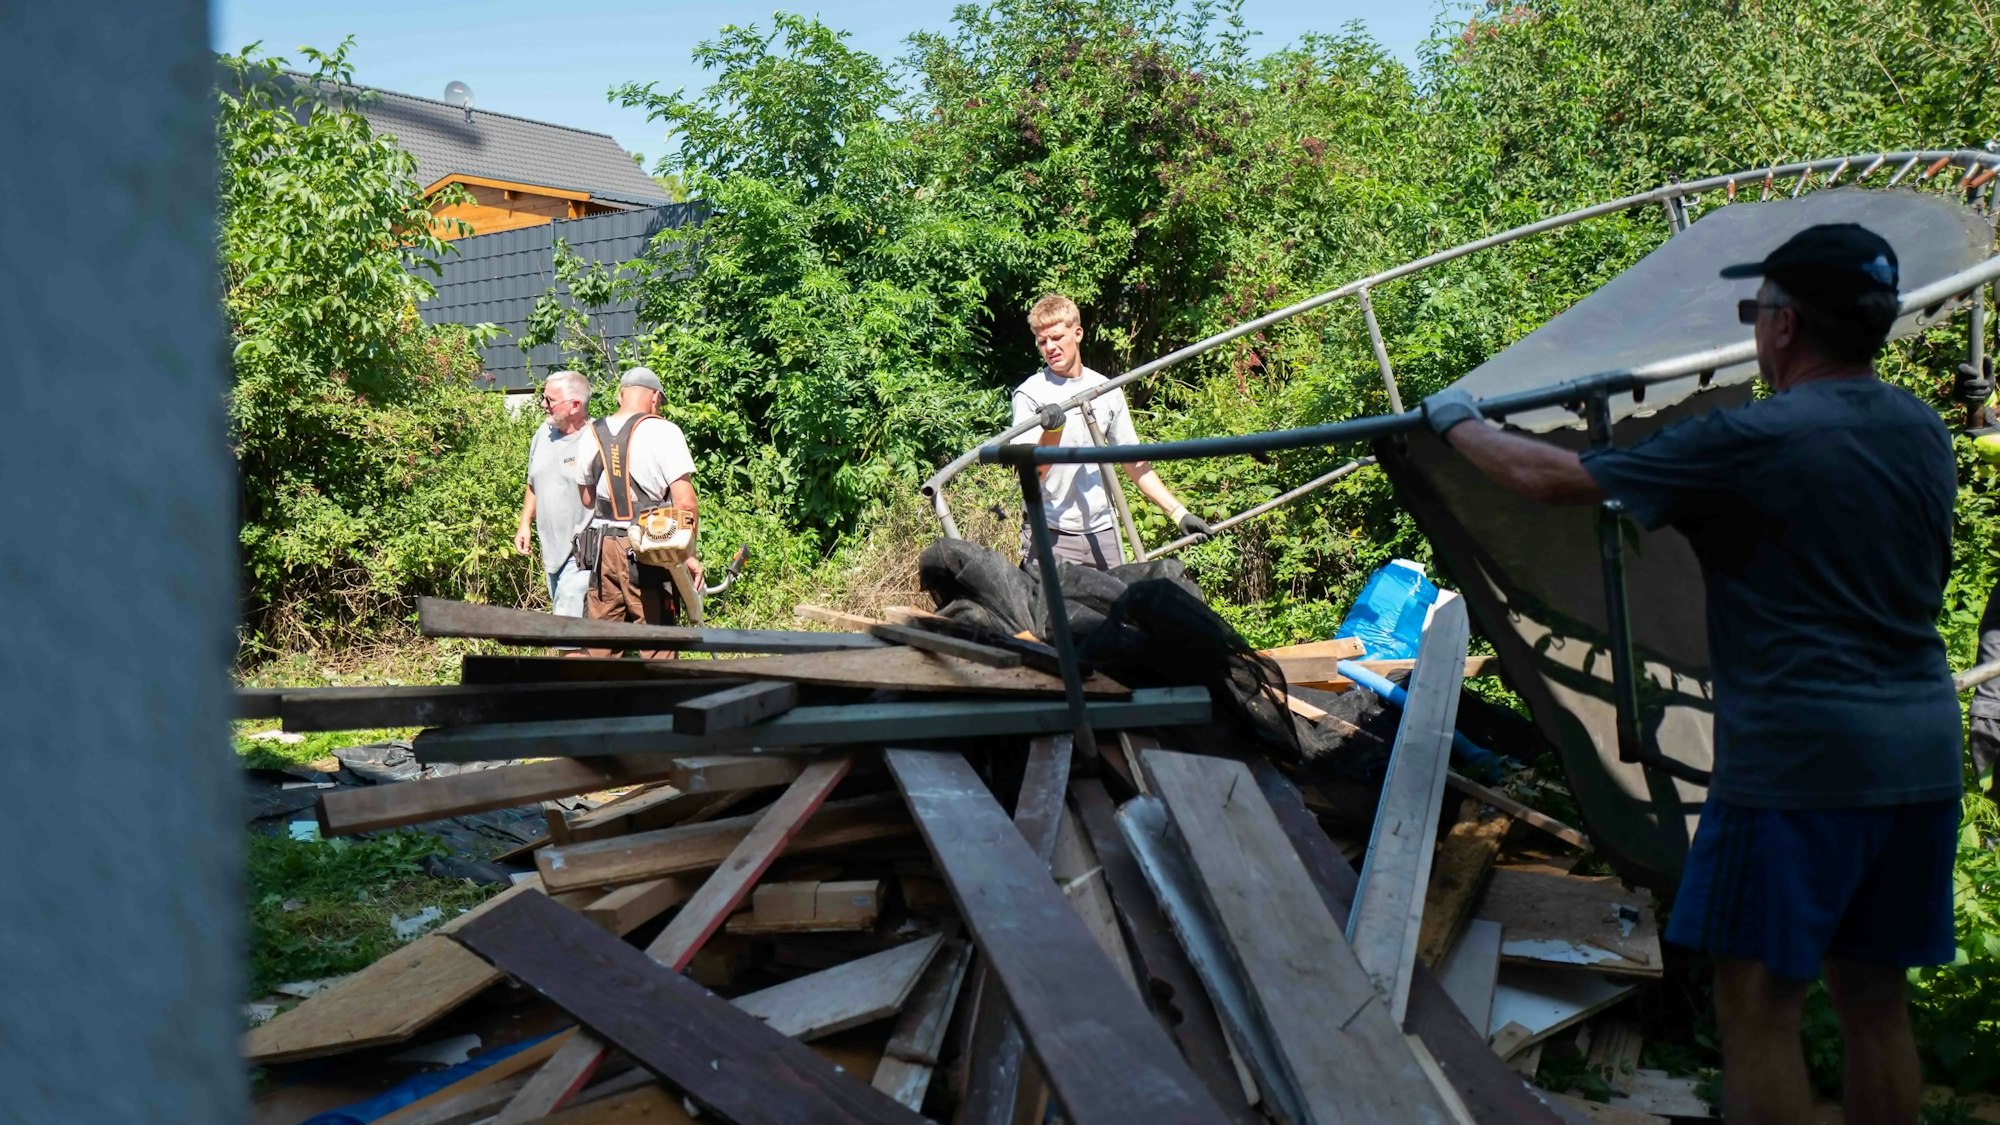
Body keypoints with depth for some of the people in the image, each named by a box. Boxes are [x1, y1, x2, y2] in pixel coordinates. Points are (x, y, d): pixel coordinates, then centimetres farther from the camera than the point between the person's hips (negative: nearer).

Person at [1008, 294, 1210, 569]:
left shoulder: (1106, 391, 9)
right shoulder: (1030, 394, -3)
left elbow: (1133, 462, 14)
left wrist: (1178, 512, 9)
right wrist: (1052, 431, -30)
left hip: (1103, 532, 4)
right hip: (1050, 534, -4)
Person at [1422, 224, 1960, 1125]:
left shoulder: (1756, 441, -14)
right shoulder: (1924, 432, 9)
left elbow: (1550, 477, -11)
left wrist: (1456, 422, 8)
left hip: (1800, 757, -8)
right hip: (1923, 756, 8)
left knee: (1758, 1004, 0)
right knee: (1873, 998, 15)